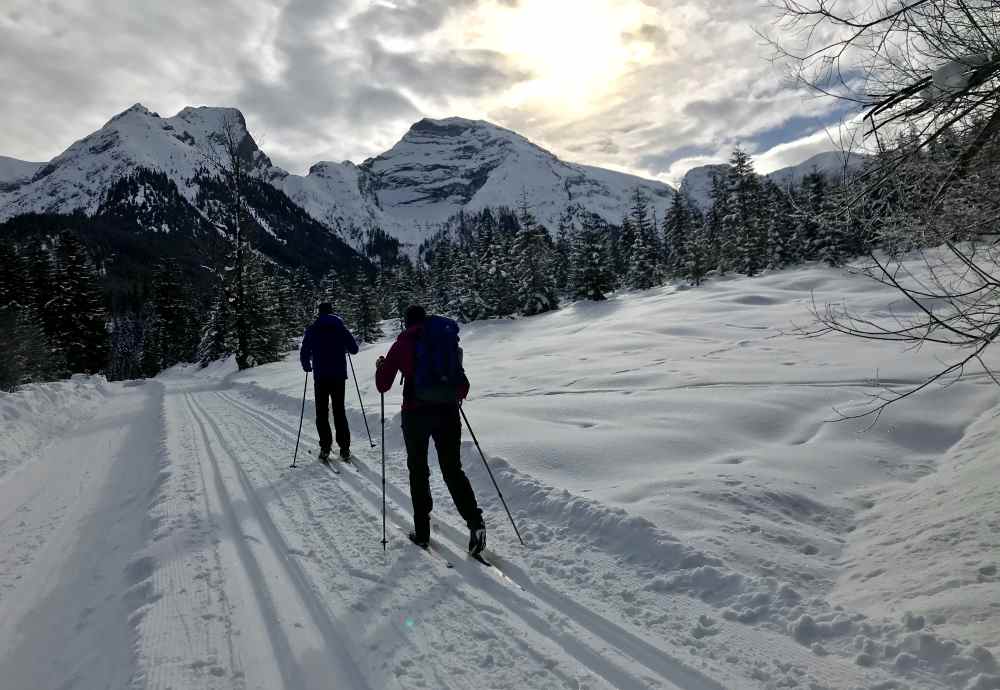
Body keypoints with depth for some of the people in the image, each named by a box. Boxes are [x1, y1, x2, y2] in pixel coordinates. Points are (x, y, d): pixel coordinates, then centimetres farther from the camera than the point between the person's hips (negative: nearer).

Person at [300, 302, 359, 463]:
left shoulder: (312, 330, 0)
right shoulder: (341, 328, 2)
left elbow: (304, 354, -1)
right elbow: (354, 349, 3)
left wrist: (307, 367, 19)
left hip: (320, 377, -1)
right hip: (339, 376, 1)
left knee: (322, 413, 6)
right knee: (339, 411, 10)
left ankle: (325, 448, -3)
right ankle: (344, 448, 5)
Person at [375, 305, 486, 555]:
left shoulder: (401, 345, 4)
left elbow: (383, 386, 6)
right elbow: (462, 382, 7)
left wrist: (380, 367, 26)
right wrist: (457, 398, 27)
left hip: (415, 413, -1)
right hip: (447, 410, 2)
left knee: (418, 471, 13)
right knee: (453, 469, 7)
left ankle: (422, 532, 16)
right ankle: (474, 521, -13)